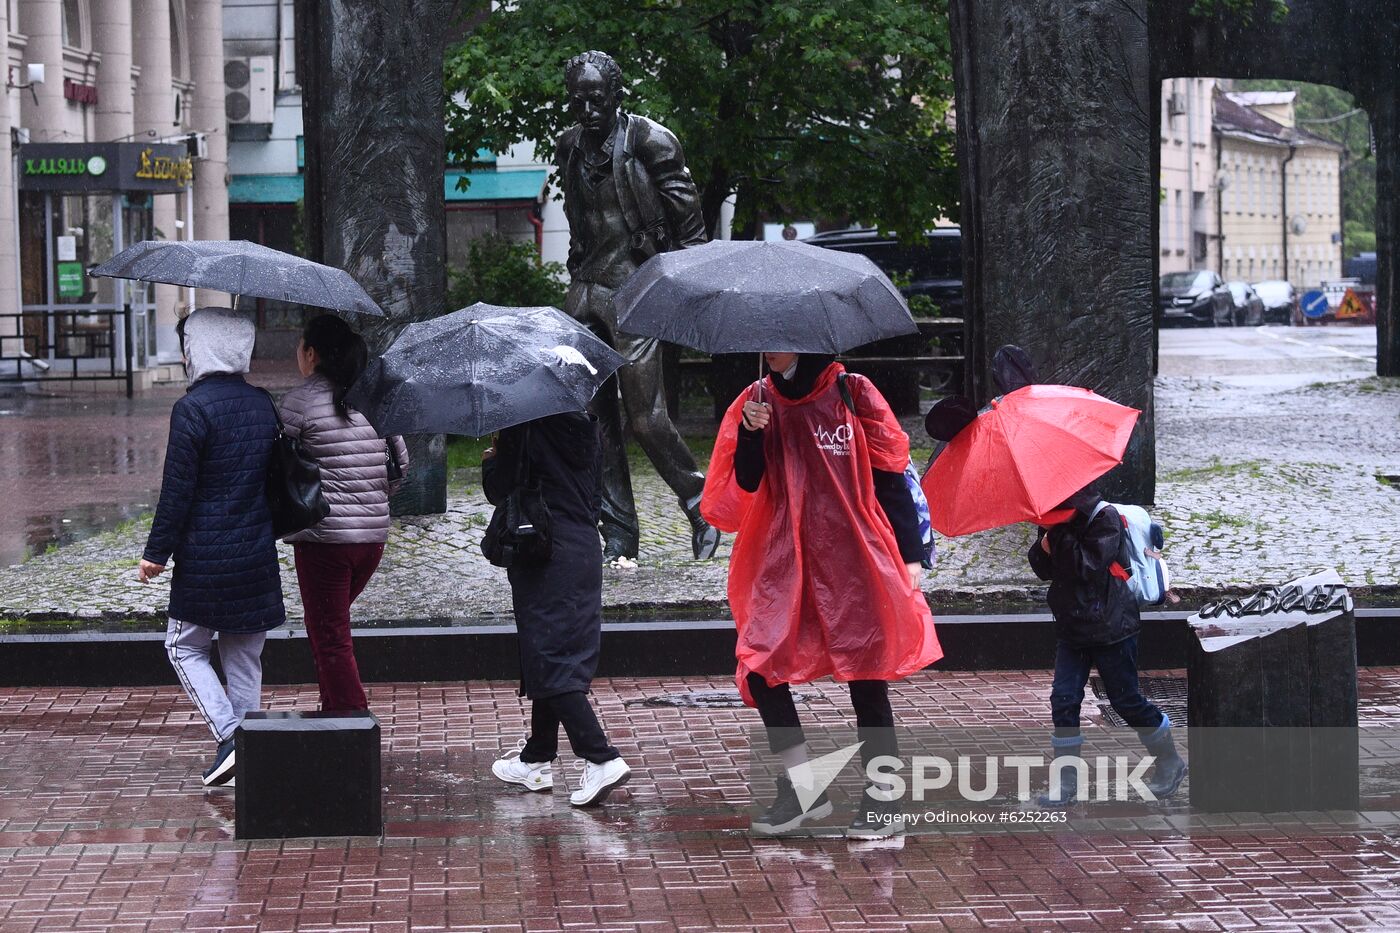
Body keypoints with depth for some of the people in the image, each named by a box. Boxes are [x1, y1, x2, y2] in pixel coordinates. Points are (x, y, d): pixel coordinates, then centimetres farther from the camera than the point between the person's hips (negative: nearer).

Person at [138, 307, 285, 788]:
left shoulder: (193, 407, -14)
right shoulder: (263, 404, 7)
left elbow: (177, 489, -14)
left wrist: (156, 551, -7)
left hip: (204, 558, -6)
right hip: (257, 556, 6)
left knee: (185, 645, 8)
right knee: (244, 656, 13)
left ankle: (229, 735, -7)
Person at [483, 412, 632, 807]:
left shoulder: (523, 428, -14)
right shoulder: (585, 423, 6)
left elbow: (499, 490, -11)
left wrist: (490, 462, 11)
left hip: (543, 558, -7)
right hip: (585, 549, 8)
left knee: (551, 660, -6)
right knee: (553, 659, 17)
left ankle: (601, 759, -17)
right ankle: (537, 759, 26)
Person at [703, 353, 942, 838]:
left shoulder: (853, 396, -1)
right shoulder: (757, 401, 8)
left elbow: (890, 476, 1)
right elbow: (743, 485, 4)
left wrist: (910, 555, -2)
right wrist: (751, 436, -14)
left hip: (853, 560, -4)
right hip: (783, 561, 4)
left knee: (865, 671, -2)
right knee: (760, 667, -6)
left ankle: (882, 797, 9)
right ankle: (802, 788, 8)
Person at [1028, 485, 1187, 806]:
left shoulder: (1105, 518, -15)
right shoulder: (1055, 520, 6)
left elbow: (1090, 566, -23)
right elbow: (1042, 568, 6)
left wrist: (1060, 539, -23)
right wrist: (1044, 545, -14)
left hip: (1110, 628, -6)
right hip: (1071, 628, 6)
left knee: (1127, 701, 3)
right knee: (1063, 700, -3)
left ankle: (1169, 763, 24)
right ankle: (1065, 782, 2)